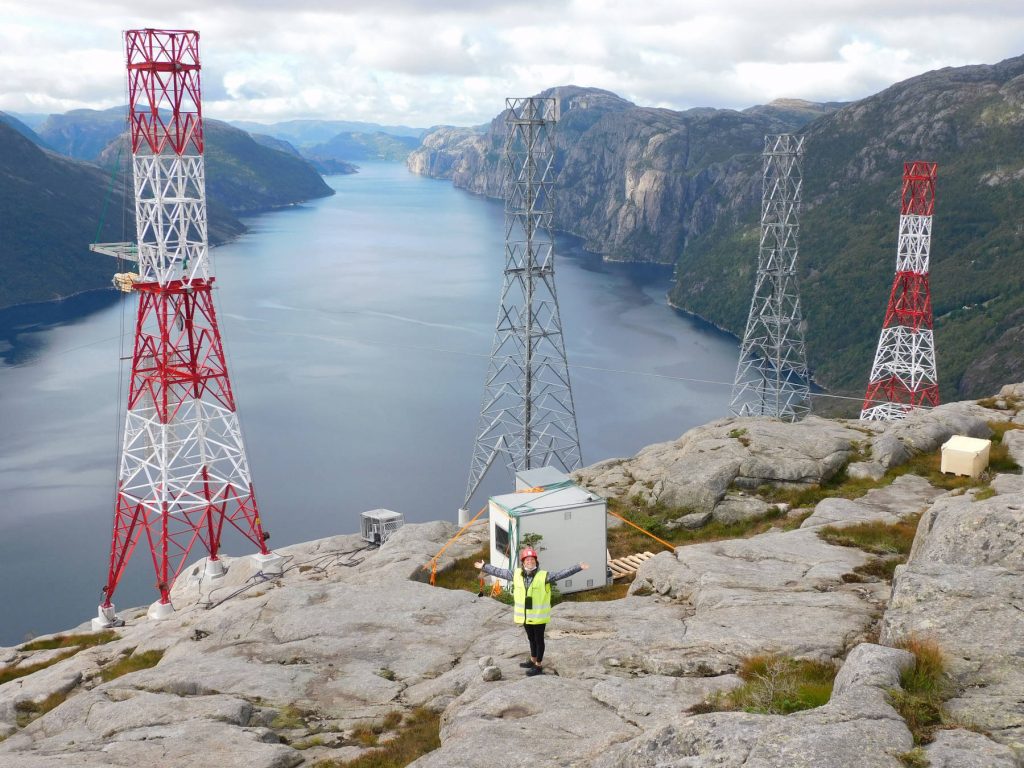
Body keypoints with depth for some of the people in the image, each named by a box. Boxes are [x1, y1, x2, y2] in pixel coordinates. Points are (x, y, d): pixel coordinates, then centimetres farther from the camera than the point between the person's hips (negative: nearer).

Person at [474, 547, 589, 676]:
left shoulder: (544, 576, -16)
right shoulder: (516, 574, -2)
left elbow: (562, 574, -20)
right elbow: (499, 572, 10)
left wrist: (579, 568, -29)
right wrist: (484, 567, 17)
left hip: (539, 616, -5)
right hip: (525, 616, 5)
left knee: (539, 639, 8)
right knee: (531, 638, 22)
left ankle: (539, 666, 19)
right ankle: (533, 661, 40)